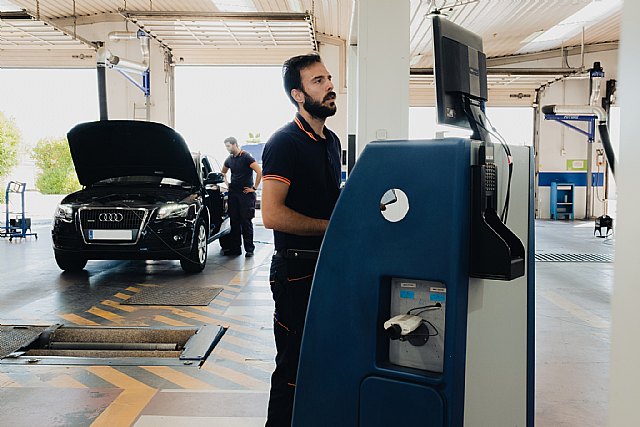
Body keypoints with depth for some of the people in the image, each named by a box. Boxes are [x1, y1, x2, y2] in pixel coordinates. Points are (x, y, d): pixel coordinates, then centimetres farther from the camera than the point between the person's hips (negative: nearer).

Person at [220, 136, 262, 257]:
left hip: (246, 194, -6)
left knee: (246, 222, -5)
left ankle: (249, 248, 2)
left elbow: (259, 172, -15)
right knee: (234, 221, 7)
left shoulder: (246, 157, -9)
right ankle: (235, 248, 14)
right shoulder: (229, 159, 12)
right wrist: (226, 183, 18)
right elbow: (223, 172, 32)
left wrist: (254, 187, -13)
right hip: (233, 194, 7)